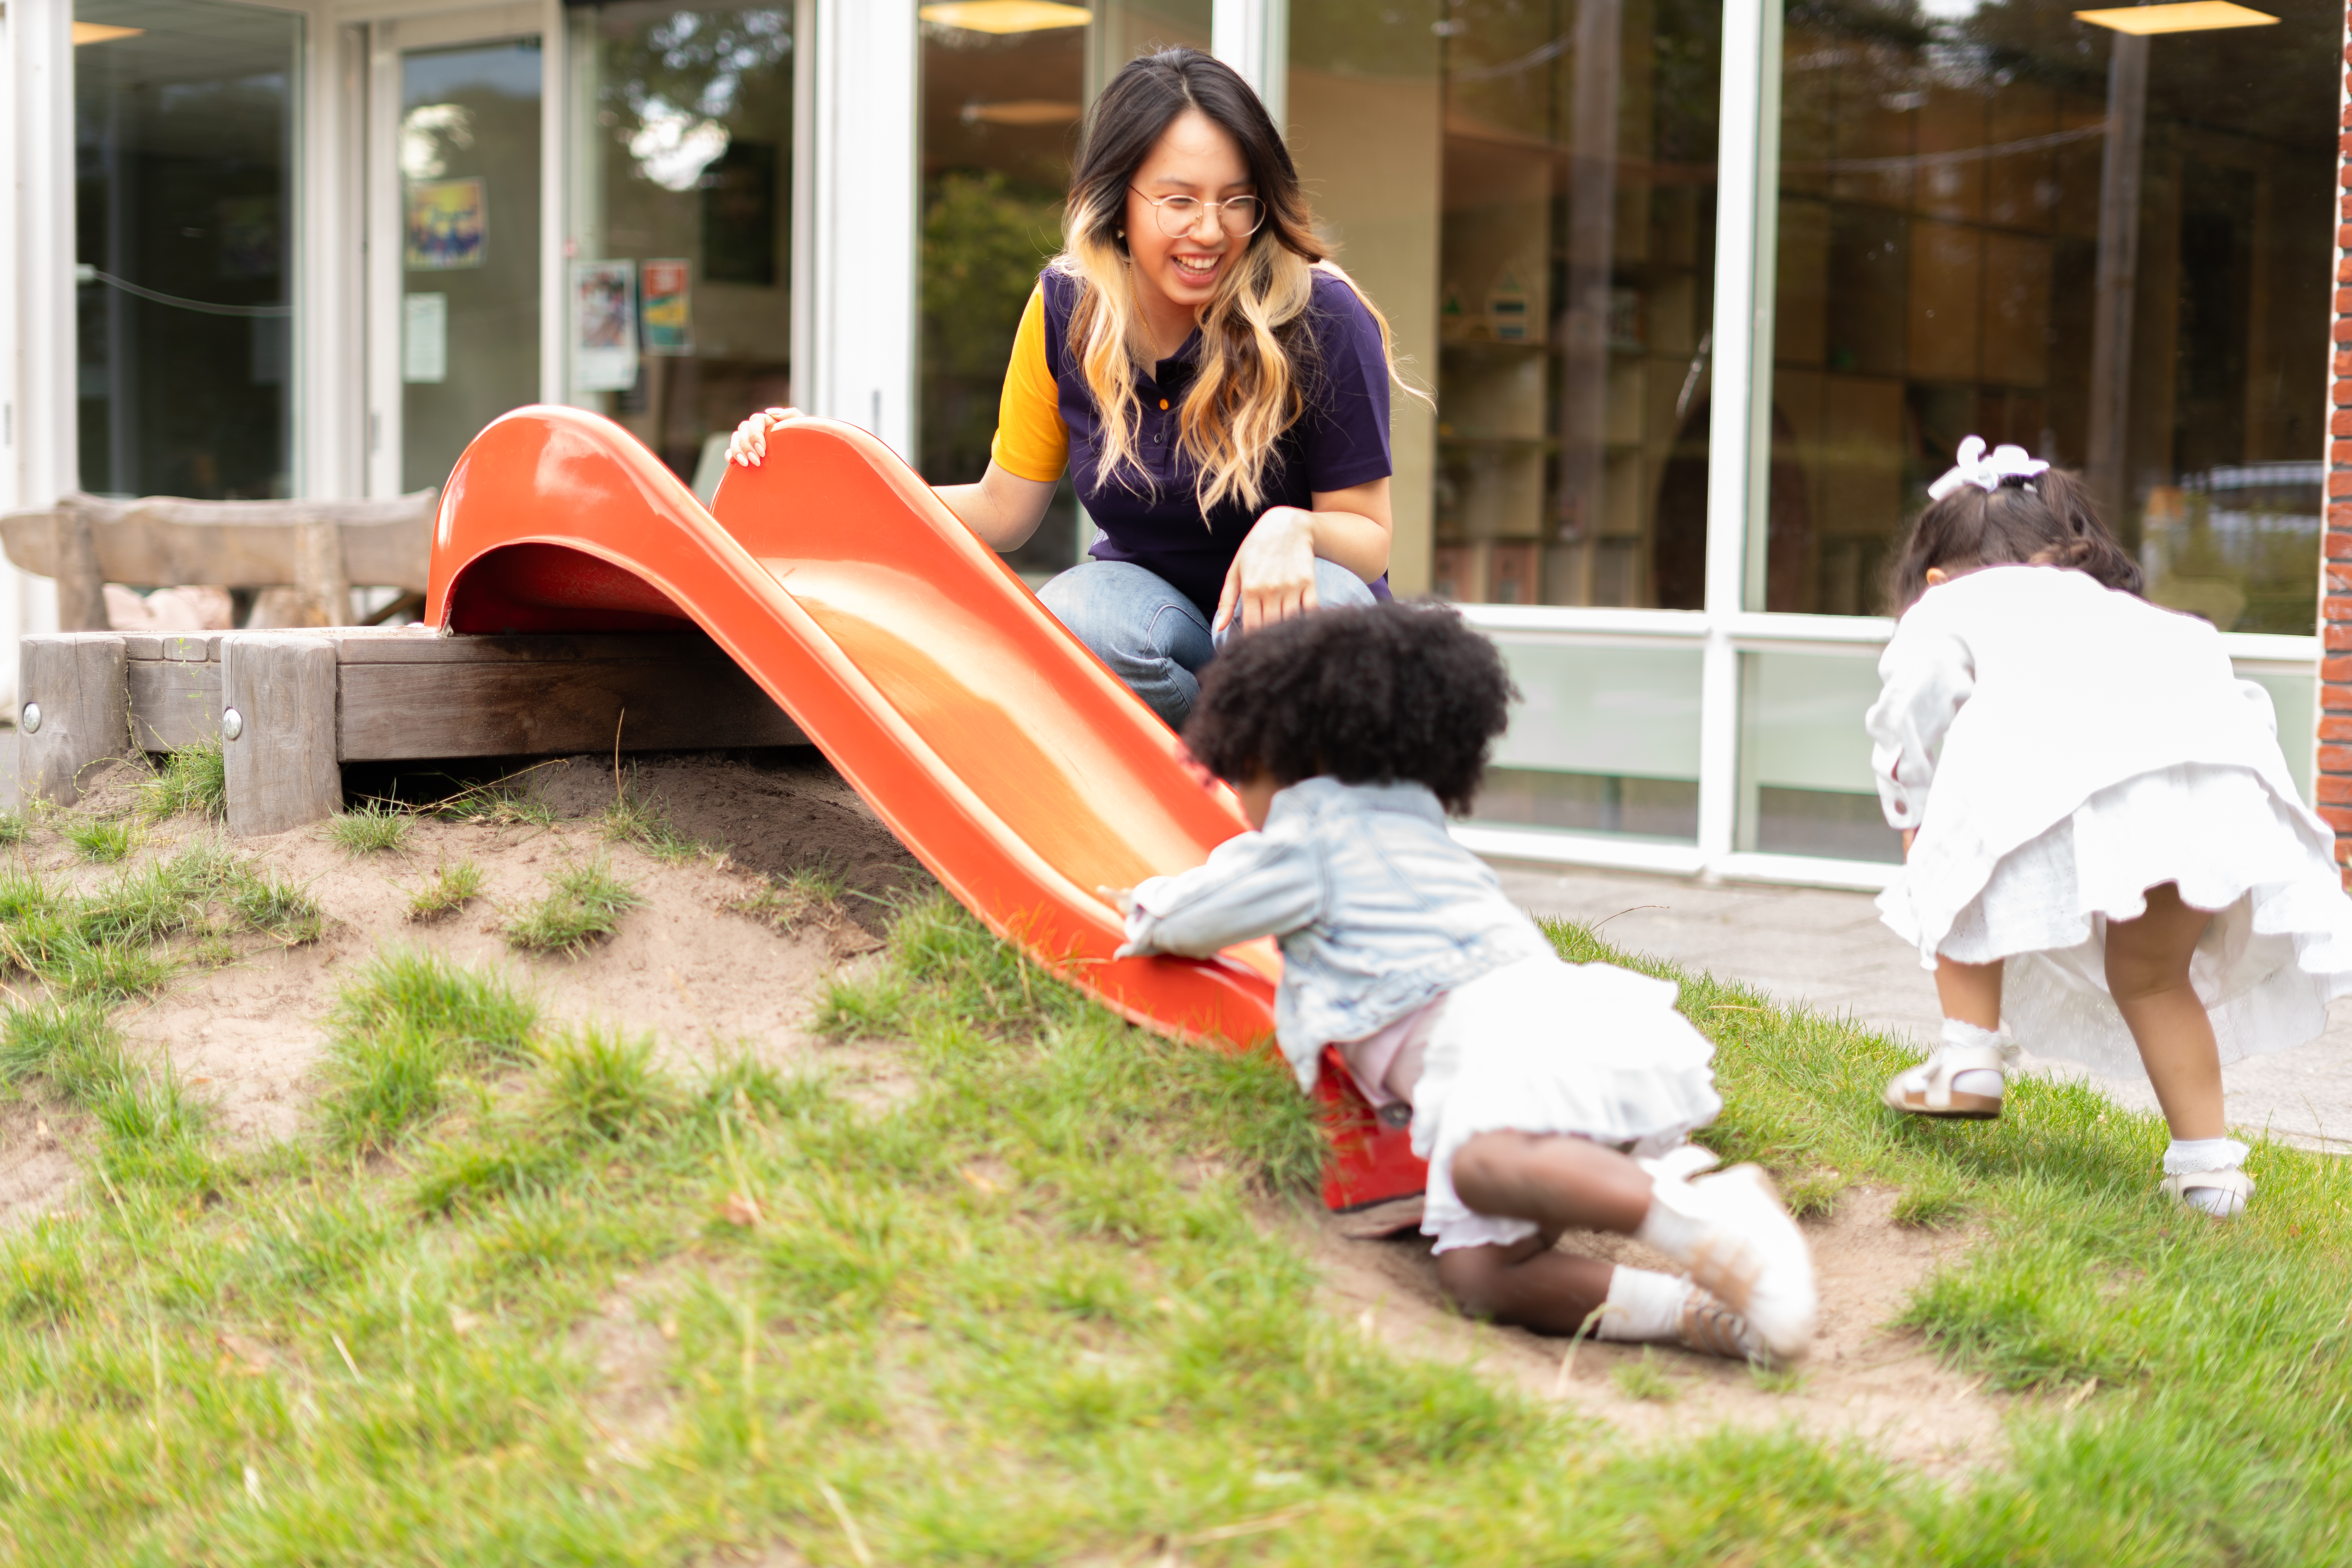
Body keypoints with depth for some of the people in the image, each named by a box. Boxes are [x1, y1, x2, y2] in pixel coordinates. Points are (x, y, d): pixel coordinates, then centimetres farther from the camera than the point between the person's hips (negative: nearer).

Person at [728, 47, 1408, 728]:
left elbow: (1371, 541, -12)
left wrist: (1296, 529, -37)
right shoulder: (1066, 309, -8)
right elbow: (1002, 511, 1)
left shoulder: (1322, 318, -19)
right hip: (1151, 595, 2)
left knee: (1320, 602, -38)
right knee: (1074, 612, -33)